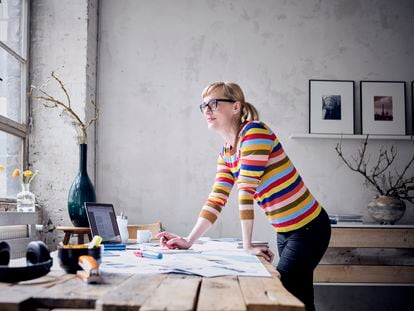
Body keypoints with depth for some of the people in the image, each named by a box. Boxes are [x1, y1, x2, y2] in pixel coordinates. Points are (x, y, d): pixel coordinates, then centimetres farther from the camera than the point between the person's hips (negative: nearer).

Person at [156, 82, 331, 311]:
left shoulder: (254, 131, -19)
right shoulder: (225, 153, 8)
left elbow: (246, 189, -22)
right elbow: (216, 200, 5)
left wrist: (247, 245, -23)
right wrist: (189, 241, -4)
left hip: (308, 228, -7)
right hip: (285, 232, 8)